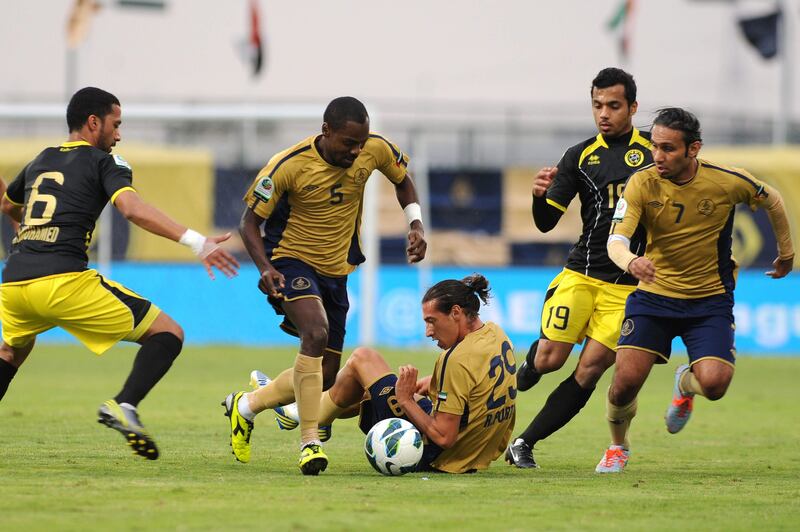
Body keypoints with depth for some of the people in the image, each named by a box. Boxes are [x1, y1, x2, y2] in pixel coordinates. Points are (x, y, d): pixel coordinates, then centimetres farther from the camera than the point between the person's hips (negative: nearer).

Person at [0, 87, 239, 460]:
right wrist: (195, 241, -21)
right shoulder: (103, 162, 6)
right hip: (64, 281, -7)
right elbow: (133, 209, -14)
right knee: (167, 333, 1)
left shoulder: (39, 162, 25)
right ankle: (124, 406, -20)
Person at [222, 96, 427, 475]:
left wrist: (415, 224, -2)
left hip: (336, 271, 6)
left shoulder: (375, 150, -9)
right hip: (292, 262, -6)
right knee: (317, 333, -34)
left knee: (324, 377, 7)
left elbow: (402, 180, 14)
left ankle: (245, 406, 31)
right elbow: (250, 221, -11)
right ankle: (310, 442, -30)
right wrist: (265, 268, -27)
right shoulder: (289, 166, -21)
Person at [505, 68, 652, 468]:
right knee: (549, 358, -12)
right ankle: (528, 366, 25)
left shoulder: (652, 150, 2)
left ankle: (524, 444, 3)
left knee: (589, 370, -7)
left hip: (627, 285, -1)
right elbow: (546, 222, 3)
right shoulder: (580, 156, 6)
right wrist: (539, 196, -19)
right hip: (580, 274, 1)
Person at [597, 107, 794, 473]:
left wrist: (786, 253, 19)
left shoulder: (728, 182, -14)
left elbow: (772, 200, 7)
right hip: (654, 295, 0)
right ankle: (618, 447, 19)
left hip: (710, 300, 0)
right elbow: (616, 239, -24)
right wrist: (630, 262, -48)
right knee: (627, 379, -15)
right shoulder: (642, 184, -14)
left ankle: (685, 383, 22)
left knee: (714, 384, -19)